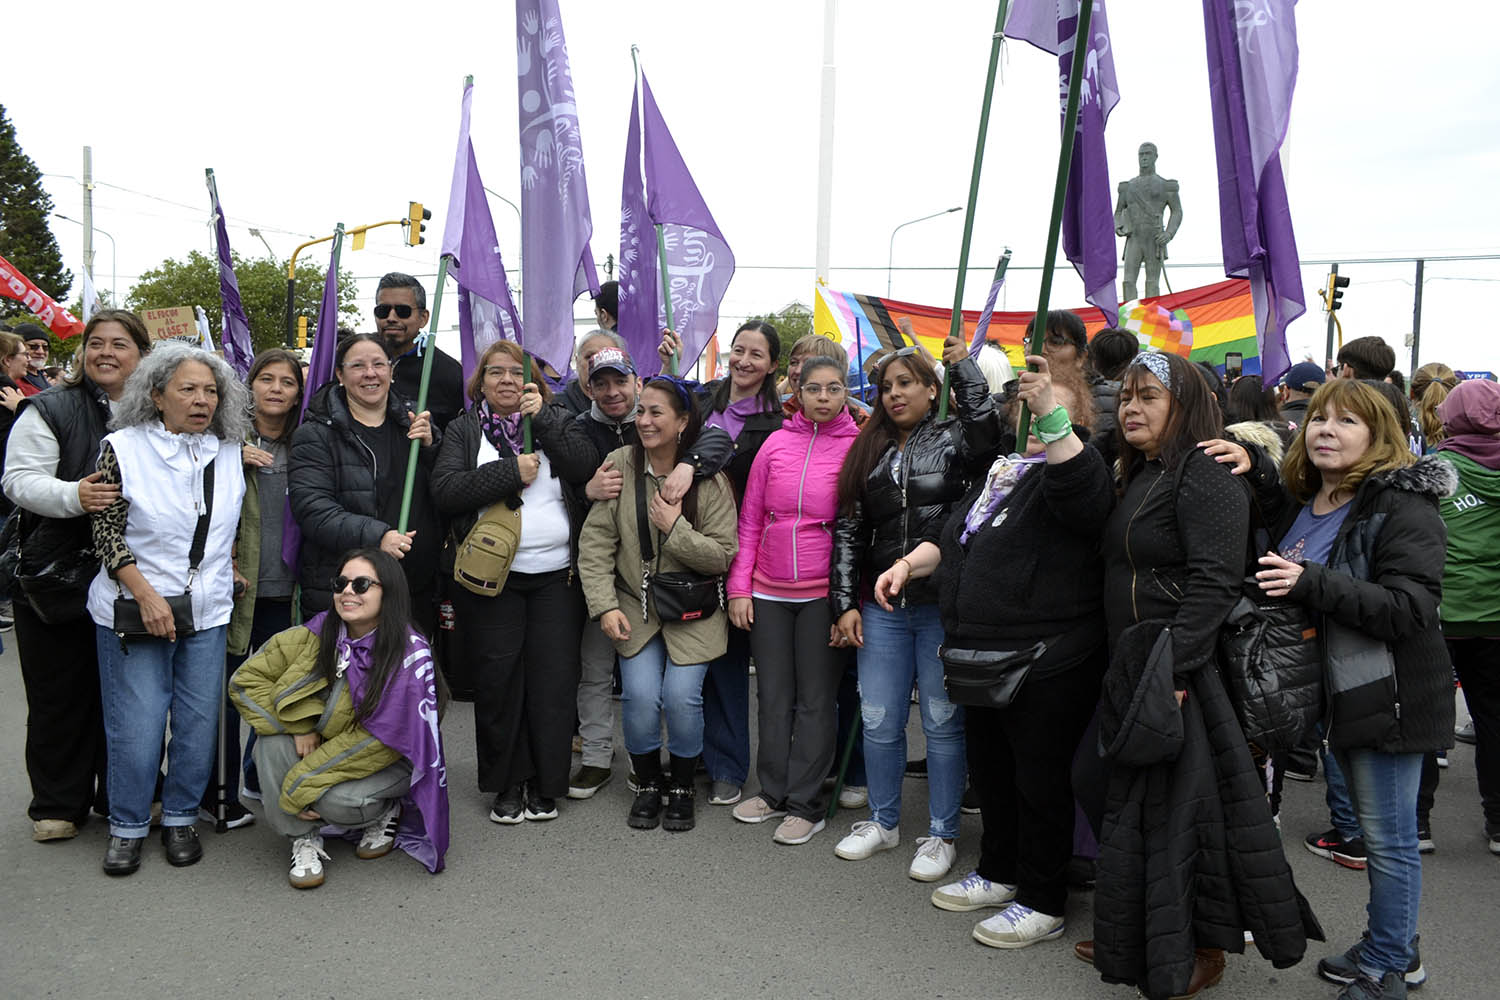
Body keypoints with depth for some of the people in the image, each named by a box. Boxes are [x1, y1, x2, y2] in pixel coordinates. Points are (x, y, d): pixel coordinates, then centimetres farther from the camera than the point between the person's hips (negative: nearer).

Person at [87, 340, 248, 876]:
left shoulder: (228, 453, 5)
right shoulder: (123, 448, -6)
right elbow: (107, 534, -8)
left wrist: (228, 568, 9)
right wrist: (147, 596, -16)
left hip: (208, 612, 4)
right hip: (134, 610, -4)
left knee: (199, 719, 6)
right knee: (136, 723, -1)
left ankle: (180, 819, 24)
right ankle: (127, 827, 18)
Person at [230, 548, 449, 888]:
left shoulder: (410, 656, -23)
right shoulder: (318, 635, -11)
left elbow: (377, 741, -22)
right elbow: (246, 680, -5)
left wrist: (303, 785, -23)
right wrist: (300, 727, -17)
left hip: (389, 761, -4)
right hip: (320, 747, 4)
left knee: (335, 800, -31)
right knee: (273, 740, -24)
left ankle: (386, 812, 4)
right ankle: (304, 839, -9)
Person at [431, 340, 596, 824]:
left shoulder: (555, 420, 12)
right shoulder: (463, 430, 8)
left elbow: (584, 467, -6)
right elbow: (445, 491, -7)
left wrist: (542, 418, -11)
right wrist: (510, 472, -11)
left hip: (556, 575, 1)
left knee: (554, 677, -1)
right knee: (498, 680, 1)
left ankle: (545, 784, 13)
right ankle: (507, 784, 16)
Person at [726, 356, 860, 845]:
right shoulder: (776, 443, 4)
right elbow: (750, 521, 8)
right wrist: (739, 587, 3)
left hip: (823, 594, -3)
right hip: (768, 592, 3)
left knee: (815, 702, 6)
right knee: (773, 698, 12)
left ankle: (805, 804, 17)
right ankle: (773, 792, 27)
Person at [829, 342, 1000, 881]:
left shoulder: (953, 439, 2)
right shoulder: (869, 451, 13)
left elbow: (988, 432, -24)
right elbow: (848, 531, 11)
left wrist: (964, 365, -15)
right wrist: (845, 602, 4)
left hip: (943, 605, -4)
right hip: (882, 607, 4)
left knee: (943, 722, 5)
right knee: (879, 722, 9)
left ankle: (940, 834, 20)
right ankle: (883, 821, 29)